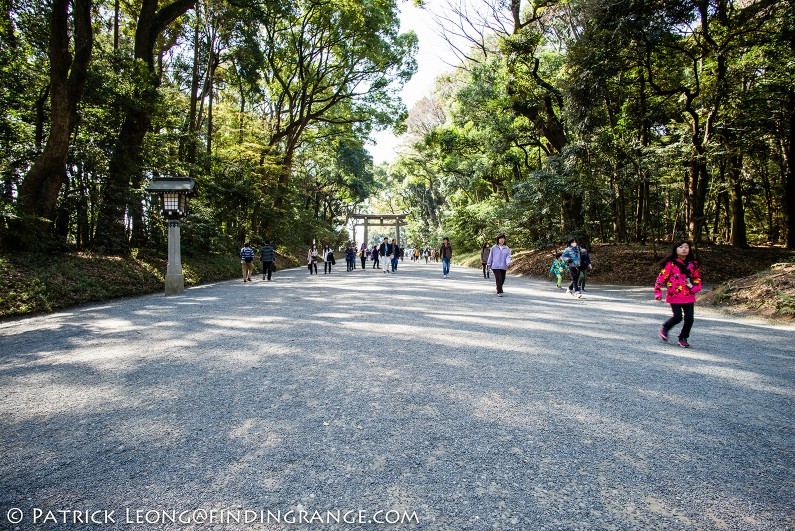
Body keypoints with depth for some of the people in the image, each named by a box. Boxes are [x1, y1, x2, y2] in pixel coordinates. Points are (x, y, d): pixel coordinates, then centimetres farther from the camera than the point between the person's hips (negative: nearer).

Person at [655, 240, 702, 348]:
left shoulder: (693, 264, 10)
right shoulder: (671, 263, -6)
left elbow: (697, 277, 20)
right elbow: (661, 277, -5)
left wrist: (695, 287, 0)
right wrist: (658, 292, -8)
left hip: (689, 296, 5)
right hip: (675, 296, -4)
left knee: (689, 318, 1)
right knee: (678, 317, -10)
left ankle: (683, 338, 20)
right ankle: (665, 329, 20)